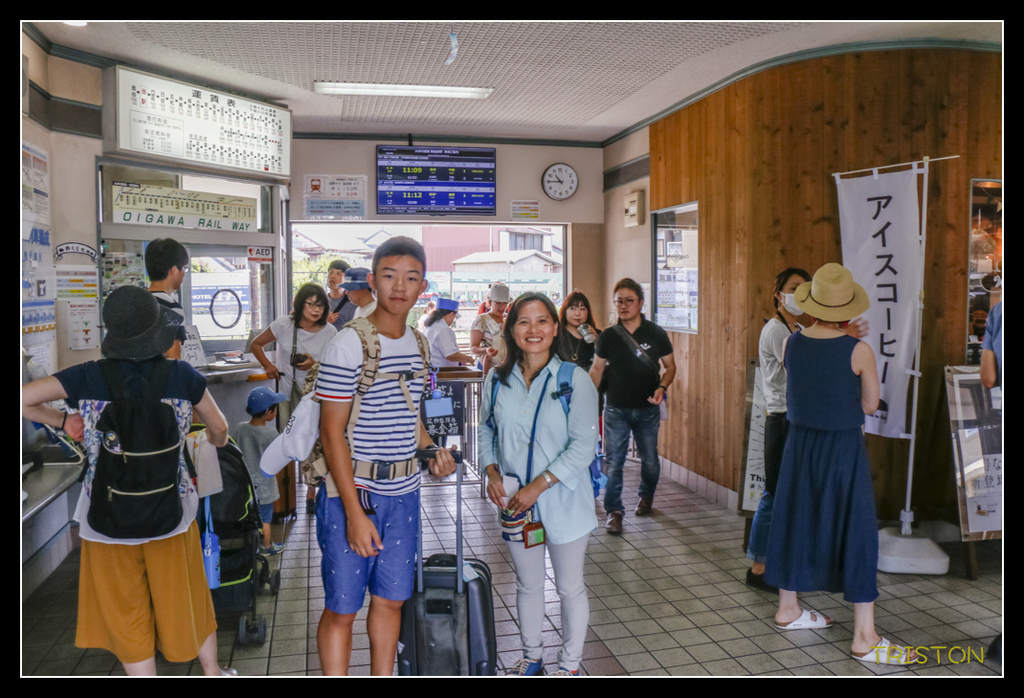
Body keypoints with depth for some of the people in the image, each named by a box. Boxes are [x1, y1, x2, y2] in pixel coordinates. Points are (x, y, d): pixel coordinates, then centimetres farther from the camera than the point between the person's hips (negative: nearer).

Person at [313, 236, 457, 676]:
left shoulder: (418, 344, 8)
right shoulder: (349, 344, -13)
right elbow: (332, 433, -14)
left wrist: (433, 451, 2)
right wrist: (355, 513, -17)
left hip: (403, 494, 6)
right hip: (352, 492, -6)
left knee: (390, 600, 16)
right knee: (341, 608, 5)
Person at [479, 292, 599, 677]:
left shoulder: (575, 380, -13)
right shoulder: (497, 380, 0)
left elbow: (583, 446, -16)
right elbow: (486, 431, 12)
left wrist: (537, 486, -20)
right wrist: (492, 473, -4)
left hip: (563, 503, -3)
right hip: (515, 505, 3)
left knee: (570, 587, 12)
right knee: (528, 584, 19)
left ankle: (570, 663, 34)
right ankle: (532, 655, 41)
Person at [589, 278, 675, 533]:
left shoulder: (656, 334, -2)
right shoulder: (608, 336, 1)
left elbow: (670, 366, 6)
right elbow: (597, 370, 9)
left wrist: (662, 387, -13)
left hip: (648, 409, 0)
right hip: (616, 409, 0)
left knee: (650, 460, 11)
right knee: (613, 462, -2)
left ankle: (646, 496, 39)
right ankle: (614, 511, 10)